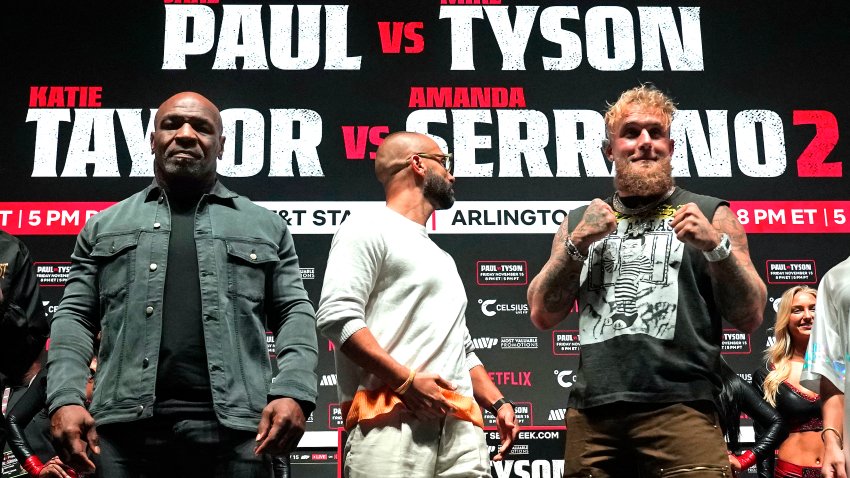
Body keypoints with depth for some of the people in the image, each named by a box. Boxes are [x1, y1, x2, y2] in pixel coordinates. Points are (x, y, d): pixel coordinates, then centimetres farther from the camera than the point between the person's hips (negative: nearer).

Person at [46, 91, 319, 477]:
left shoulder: (266, 227, 16)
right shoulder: (104, 226, 19)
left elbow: (295, 314, 9)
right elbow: (75, 317, 12)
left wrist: (293, 393, -8)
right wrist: (65, 399, -4)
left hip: (234, 427, 0)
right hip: (124, 427, 1)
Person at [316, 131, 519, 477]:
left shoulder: (441, 258, 30)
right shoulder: (368, 230, 4)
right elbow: (338, 317, -10)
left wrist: (498, 403, 14)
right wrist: (407, 380, -15)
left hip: (462, 428, 7)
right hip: (392, 424, -7)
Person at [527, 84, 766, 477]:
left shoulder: (709, 215, 9)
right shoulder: (579, 221, 16)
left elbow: (750, 318, 2)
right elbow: (542, 315, 9)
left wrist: (716, 246, -12)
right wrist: (577, 244, -2)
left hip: (680, 408, -2)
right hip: (590, 413, 3)